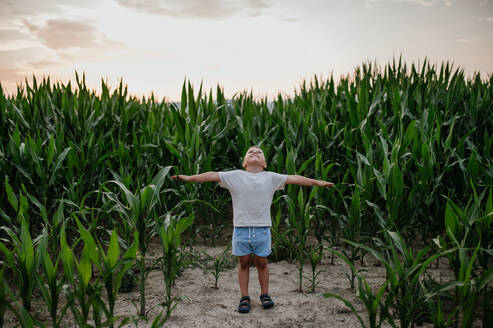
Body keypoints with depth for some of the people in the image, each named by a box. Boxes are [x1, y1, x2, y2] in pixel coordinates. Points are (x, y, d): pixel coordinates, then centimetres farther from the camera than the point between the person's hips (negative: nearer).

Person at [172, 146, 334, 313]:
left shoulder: (271, 177, 7)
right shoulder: (235, 176, 4)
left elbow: (293, 178, 6)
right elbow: (213, 175, 0)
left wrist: (317, 182, 5)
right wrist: (189, 178, -6)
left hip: (262, 229, 0)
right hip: (241, 229, 0)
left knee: (261, 262, 10)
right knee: (243, 263, 10)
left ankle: (265, 295, 28)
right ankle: (244, 298, 22)